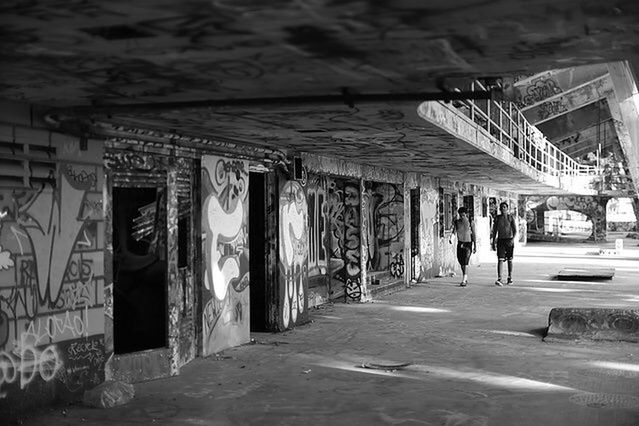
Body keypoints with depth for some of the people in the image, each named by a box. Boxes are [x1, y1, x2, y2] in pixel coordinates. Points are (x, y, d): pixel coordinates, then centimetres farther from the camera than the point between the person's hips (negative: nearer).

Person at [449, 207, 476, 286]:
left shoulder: (470, 223, -3)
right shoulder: (456, 222, 2)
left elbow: (473, 235, 3)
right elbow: (454, 231, -10)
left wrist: (475, 246, 6)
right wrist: (451, 238, -31)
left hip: (468, 244, -4)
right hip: (460, 244, 4)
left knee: (465, 262, -16)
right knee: (461, 262, 11)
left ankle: (464, 281, -22)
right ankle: (466, 278, 30)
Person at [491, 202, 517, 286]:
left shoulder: (511, 218, 0)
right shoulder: (497, 218, 6)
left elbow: (515, 230, -4)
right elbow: (494, 231, 11)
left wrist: (513, 238, -20)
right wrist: (493, 242, 9)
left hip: (509, 240, -1)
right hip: (500, 240, 1)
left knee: (509, 260, 9)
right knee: (500, 259, -11)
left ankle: (510, 278, 21)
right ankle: (499, 279, -21)